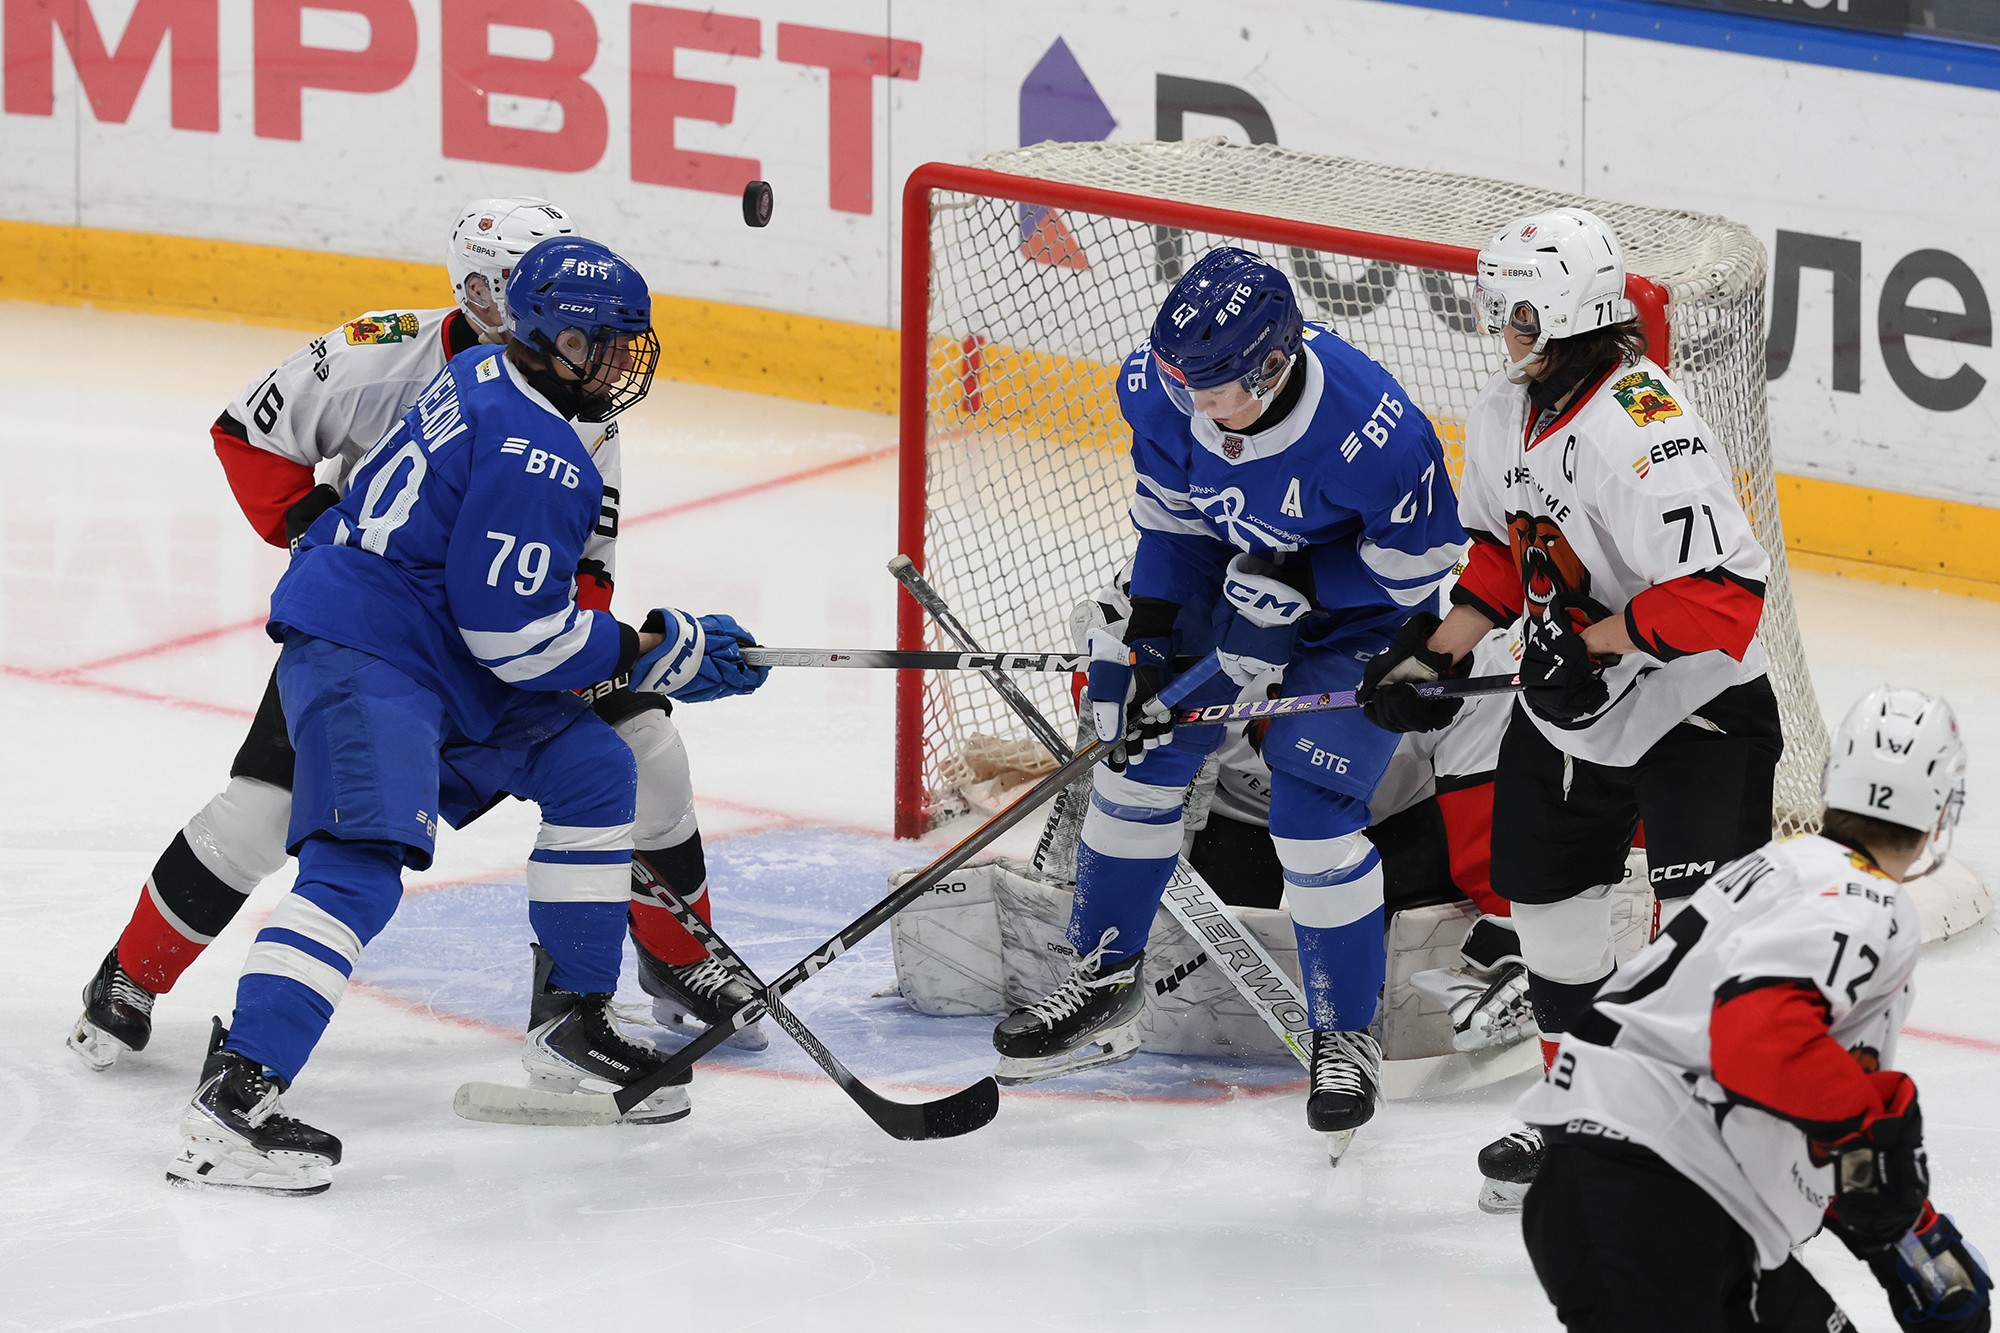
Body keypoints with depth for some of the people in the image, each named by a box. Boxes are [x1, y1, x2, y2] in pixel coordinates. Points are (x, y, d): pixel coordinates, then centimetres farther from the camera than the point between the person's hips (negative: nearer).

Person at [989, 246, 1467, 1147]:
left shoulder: (1372, 430, -38)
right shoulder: (1166, 390, -22)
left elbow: (1422, 552, -21)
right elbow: (1172, 514, -3)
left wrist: (1297, 584, -26)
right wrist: (1141, 636, -7)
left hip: (1357, 608, -6)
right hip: (1229, 579, 6)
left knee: (1312, 816, -13)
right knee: (1143, 753, 3)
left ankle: (1347, 1037, 7)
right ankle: (1102, 988, 21)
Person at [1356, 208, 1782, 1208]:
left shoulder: (1646, 431, -29)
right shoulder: (1505, 412, 0)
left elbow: (1723, 591, -34)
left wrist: (1591, 642, -28)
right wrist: (1435, 654, 7)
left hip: (1694, 714, -9)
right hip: (1566, 713, 9)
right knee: (1548, 903, 17)